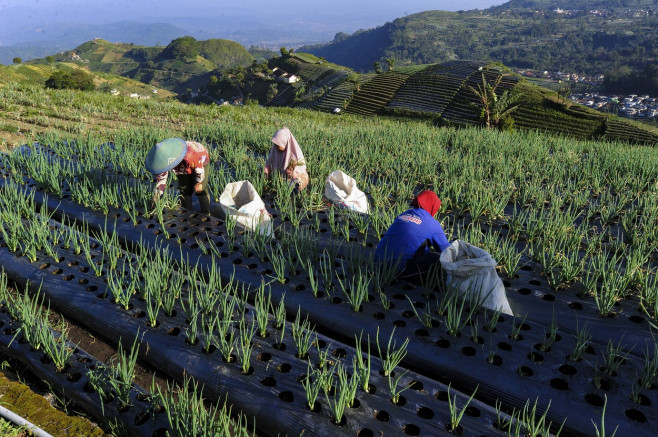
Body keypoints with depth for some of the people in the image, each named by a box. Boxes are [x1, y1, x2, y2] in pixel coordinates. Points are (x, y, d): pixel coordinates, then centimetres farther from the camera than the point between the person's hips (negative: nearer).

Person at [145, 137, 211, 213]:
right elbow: (161, 178, -16)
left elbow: (200, 168, -28)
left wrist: (199, 183, -13)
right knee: (184, 190, 6)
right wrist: (156, 195, -16)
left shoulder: (189, 155, -47)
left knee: (201, 190, -9)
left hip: (200, 162, -5)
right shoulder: (163, 158, -29)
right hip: (183, 167, 5)